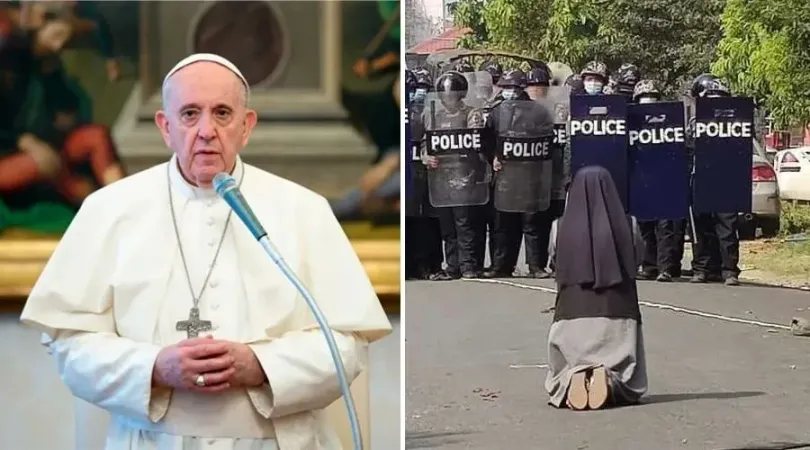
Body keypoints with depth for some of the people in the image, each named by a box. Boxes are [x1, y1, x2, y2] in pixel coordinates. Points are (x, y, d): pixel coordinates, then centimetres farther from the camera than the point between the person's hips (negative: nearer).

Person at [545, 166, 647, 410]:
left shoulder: (560, 228, -4)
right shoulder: (628, 226, -3)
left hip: (572, 315, 0)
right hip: (617, 316, 0)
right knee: (625, 383, 16)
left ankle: (571, 381, -19)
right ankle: (610, 380, -19)